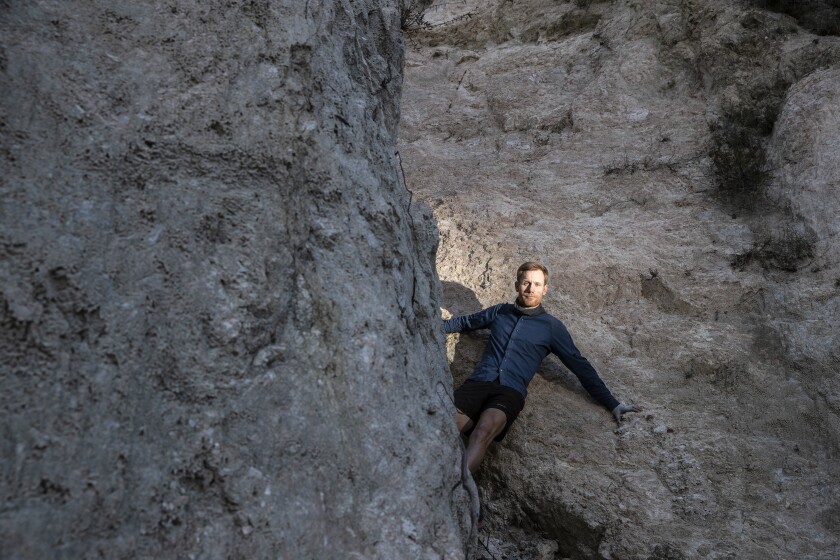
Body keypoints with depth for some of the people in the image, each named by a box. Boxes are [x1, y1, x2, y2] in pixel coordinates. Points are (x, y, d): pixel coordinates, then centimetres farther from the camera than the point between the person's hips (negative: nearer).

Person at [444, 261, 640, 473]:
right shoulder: (500, 312, 21)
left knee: (486, 427, -37)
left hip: (510, 392, -3)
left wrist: (612, 404, 9)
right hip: (478, 382, 3)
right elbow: (465, 321, 38)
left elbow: (581, 367, 14)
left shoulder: (552, 327, 13)